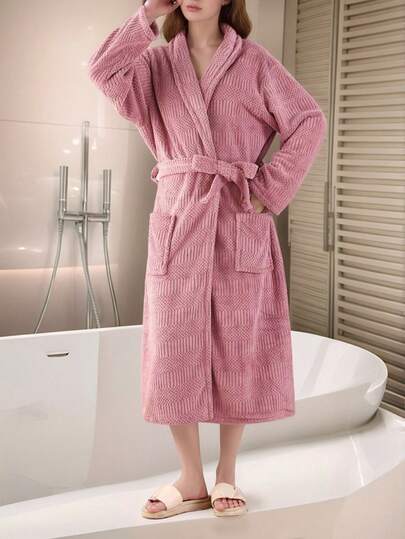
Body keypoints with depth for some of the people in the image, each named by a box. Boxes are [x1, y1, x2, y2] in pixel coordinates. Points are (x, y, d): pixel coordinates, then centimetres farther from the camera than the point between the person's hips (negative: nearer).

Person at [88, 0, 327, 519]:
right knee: (173, 352, 1)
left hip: (240, 223, -1)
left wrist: (269, 190, -6)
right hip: (178, 220, 2)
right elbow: (104, 71, -8)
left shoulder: (255, 62, 6)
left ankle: (226, 475, 19)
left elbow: (309, 122, 0)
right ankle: (191, 480, 15)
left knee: (237, 351, 3)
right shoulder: (157, 62, 11)